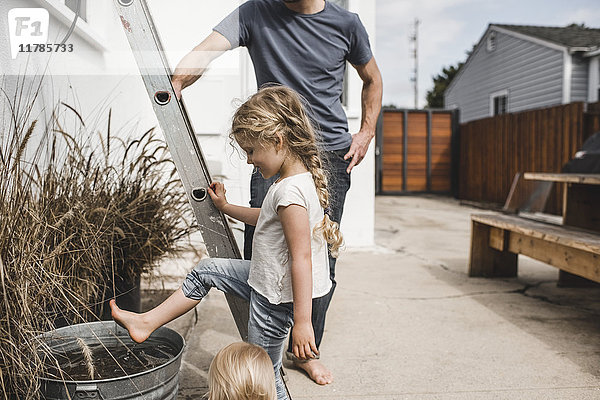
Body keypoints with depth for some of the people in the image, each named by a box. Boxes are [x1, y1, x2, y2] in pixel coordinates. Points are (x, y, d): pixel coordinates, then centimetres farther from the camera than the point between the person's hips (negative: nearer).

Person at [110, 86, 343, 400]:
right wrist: (226, 207, 29)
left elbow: (302, 259, -31)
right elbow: (267, 218, 22)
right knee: (206, 271, 16)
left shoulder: (290, 191, -29)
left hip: (275, 298, -10)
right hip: (267, 280, 10)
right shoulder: (298, 179, 3)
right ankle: (147, 323, 27)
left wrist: (302, 322, -29)